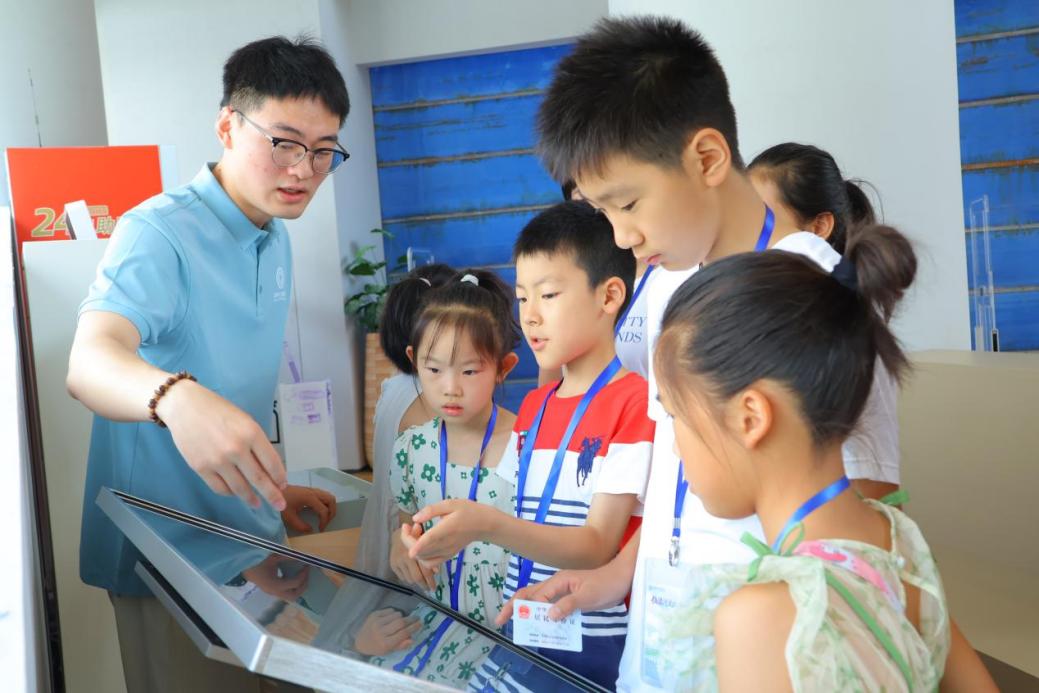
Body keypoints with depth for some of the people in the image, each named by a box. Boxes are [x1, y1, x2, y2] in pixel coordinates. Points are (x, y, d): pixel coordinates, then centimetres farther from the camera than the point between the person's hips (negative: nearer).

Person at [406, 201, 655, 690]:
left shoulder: (633, 402, -14)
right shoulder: (531, 408, 10)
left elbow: (598, 546, -19)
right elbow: (517, 519, 12)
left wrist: (487, 525, -32)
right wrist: (450, 531, -7)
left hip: (594, 644, -6)